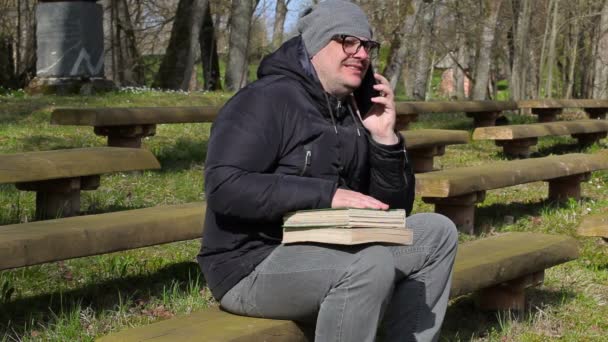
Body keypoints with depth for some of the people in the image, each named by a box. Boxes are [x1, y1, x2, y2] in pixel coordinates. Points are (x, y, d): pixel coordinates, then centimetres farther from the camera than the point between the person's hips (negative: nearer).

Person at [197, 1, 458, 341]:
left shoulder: (355, 115, 11)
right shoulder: (267, 100, -12)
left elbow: (393, 210, 11)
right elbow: (224, 187, -25)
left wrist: (385, 137, -5)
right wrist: (326, 194, -28)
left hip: (326, 254, 8)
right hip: (252, 266, -8)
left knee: (437, 233, 2)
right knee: (371, 264, -32)